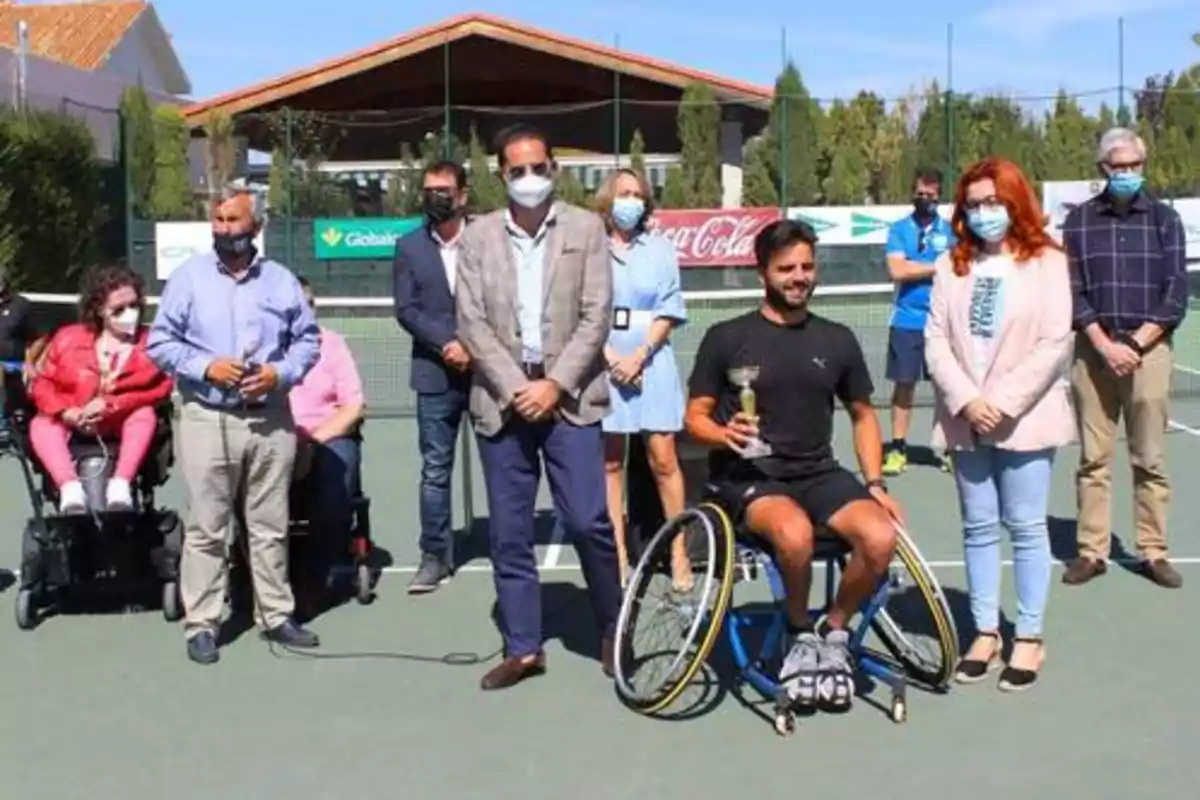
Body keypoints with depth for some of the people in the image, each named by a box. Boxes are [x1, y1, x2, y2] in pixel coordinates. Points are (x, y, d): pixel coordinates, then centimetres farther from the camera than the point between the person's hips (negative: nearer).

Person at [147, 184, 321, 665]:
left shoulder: (281, 281, 7)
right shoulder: (189, 277, 1)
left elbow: (307, 339, 10)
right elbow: (160, 343, -1)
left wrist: (280, 373, -9)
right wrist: (206, 367, -15)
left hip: (270, 419, 2)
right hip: (207, 418, -2)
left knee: (270, 526, 10)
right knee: (206, 528, 1)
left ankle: (276, 615, 20)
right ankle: (201, 623, 8)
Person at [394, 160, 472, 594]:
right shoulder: (409, 245, 7)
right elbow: (406, 309, 0)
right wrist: (447, 343, -12)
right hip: (436, 374, 1)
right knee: (435, 468, 2)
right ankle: (435, 555, 9)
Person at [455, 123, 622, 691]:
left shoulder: (586, 228, 3)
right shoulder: (478, 237, 7)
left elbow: (596, 317, -3)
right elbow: (471, 324, 1)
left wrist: (555, 385, -11)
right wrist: (515, 388, -9)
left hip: (568, 397, -2)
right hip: (502, 400, 2)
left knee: (588, 521, -7)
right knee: (508, 533, 5)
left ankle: (612, 630, 14)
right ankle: (523, 648, 15)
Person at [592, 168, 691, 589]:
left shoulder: (660, 248, 8)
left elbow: (669, 310, 2)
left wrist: (639, 356, -8)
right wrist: (610, 357, -9)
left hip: (651, 361, 0)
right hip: (604, 364, 0)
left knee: (663, 458, -5)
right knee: (610, 462, 4)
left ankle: (679, 552, 1)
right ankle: (618, 554, 10)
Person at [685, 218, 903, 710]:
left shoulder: (837, 340, 12)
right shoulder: (726, 338, 2)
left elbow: (862, 415, 20)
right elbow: (695, 417, 4)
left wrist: (875, 484, 7)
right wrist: (725, 435, -18)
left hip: (819, 474, 4)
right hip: (748, 474, -3)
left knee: (880, 536, -26)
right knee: (795, 532, -36)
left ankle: (834, 632, 2)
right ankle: (801, 633, -5)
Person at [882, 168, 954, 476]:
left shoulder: (949, 230, 6)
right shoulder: (899, 229, 3)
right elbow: (897, 270, -9)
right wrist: (937, 267, -5)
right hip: (906, 321, 0)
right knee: (904, 383, 3)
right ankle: (897, 449, 9)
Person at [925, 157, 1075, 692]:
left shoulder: (1046, 261, -2)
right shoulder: (952, 265, 8)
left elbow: (1054, 345, -8)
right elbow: (935, 340, 2)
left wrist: (1004, 403, -13)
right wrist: (966, 401, -11)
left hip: (1024, 418, -3)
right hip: (966, 420, 3)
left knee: (1026, 527, 2)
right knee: (979, 528, 9)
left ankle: (1029, 639, 12)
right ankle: (986, 632, 19)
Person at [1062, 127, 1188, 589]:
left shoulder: (1164, 219, 6)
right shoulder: (1079, 221, 6)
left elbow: (1176, 294, 1)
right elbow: (1073, 292, 1)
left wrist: (1134, 344, -9)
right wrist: (1105, 346, -9)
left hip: (1148, 350, 0)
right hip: (1094, 351, 0)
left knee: (1150, 460, 3)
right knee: (1093, 459, 3)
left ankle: (1153, 553, 11)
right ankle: (1092, 551, 10)